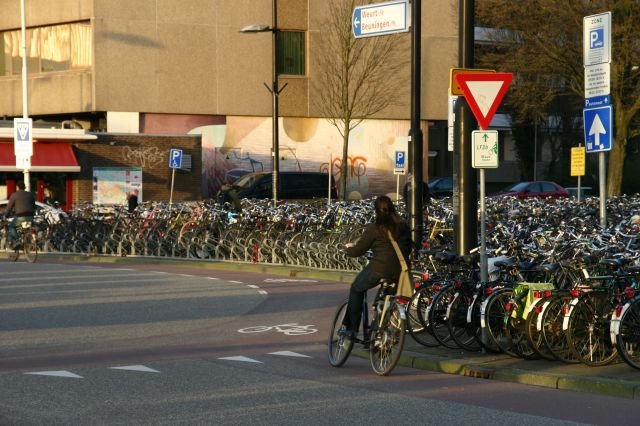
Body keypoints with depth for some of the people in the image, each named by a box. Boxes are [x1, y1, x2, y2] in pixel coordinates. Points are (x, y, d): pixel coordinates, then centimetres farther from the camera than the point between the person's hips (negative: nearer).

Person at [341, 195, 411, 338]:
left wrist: (348, 248, 25)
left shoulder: (373, 228, -4)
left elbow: (358, 251, 3)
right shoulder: (404, 226, 10)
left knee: (356, 290, 16)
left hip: (380, 268, -4)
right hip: (400, 272, 4)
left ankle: (351, 328, 13)